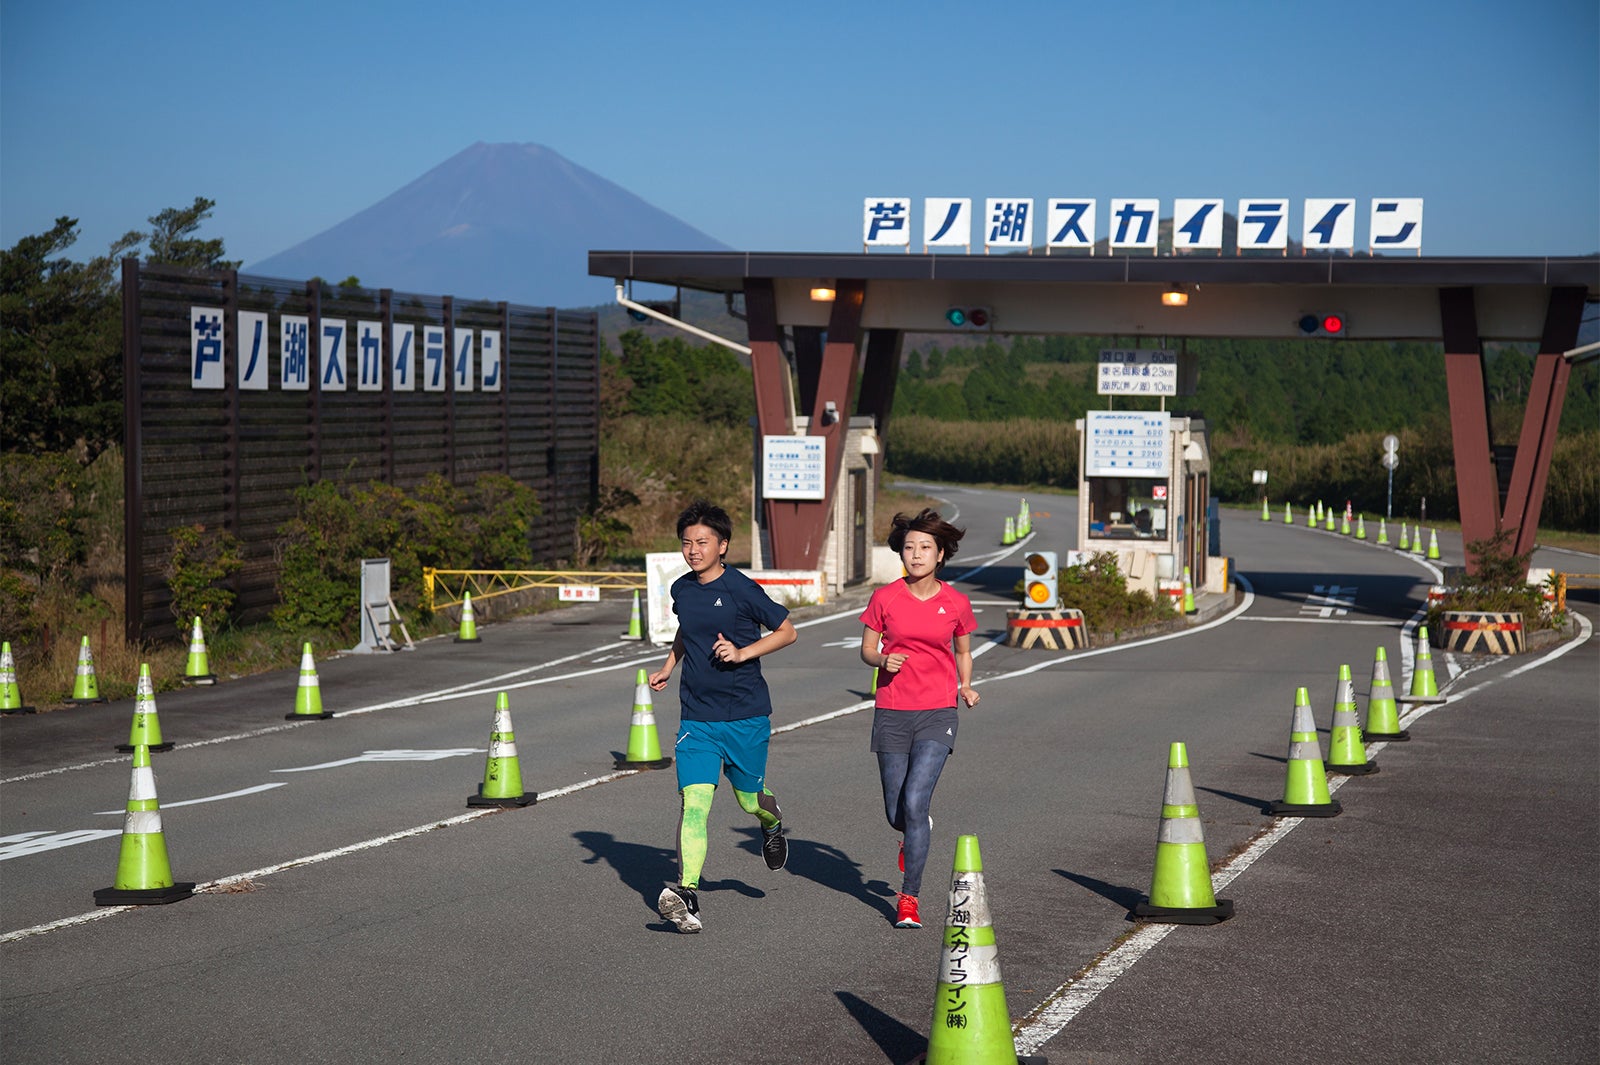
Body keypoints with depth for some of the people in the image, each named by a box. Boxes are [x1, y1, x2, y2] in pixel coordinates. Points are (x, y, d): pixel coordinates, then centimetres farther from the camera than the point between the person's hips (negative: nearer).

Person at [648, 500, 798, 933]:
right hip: (697, 717, 3)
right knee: (694, 802, -12)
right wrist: (669, 665, 18)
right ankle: (687, 896, -20)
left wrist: (742, 652, -15)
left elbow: (787, 632, -4)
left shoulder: (741, 589, -11)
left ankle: (772, 822, 50)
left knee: (750, 800, 12)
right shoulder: (681, 590, 6)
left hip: (746, 716, -3)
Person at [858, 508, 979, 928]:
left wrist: (966, 688, -1)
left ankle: (909, 897, -4)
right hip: (892, 713, 1)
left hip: (937, 713, -1)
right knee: (896, 813, 6)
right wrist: (882, 660, -15)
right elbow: (866, 648, 7)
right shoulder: (885, 598, -1)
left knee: (914, 802, -16)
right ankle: (917, 834, 45)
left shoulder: (956, 603, 1)